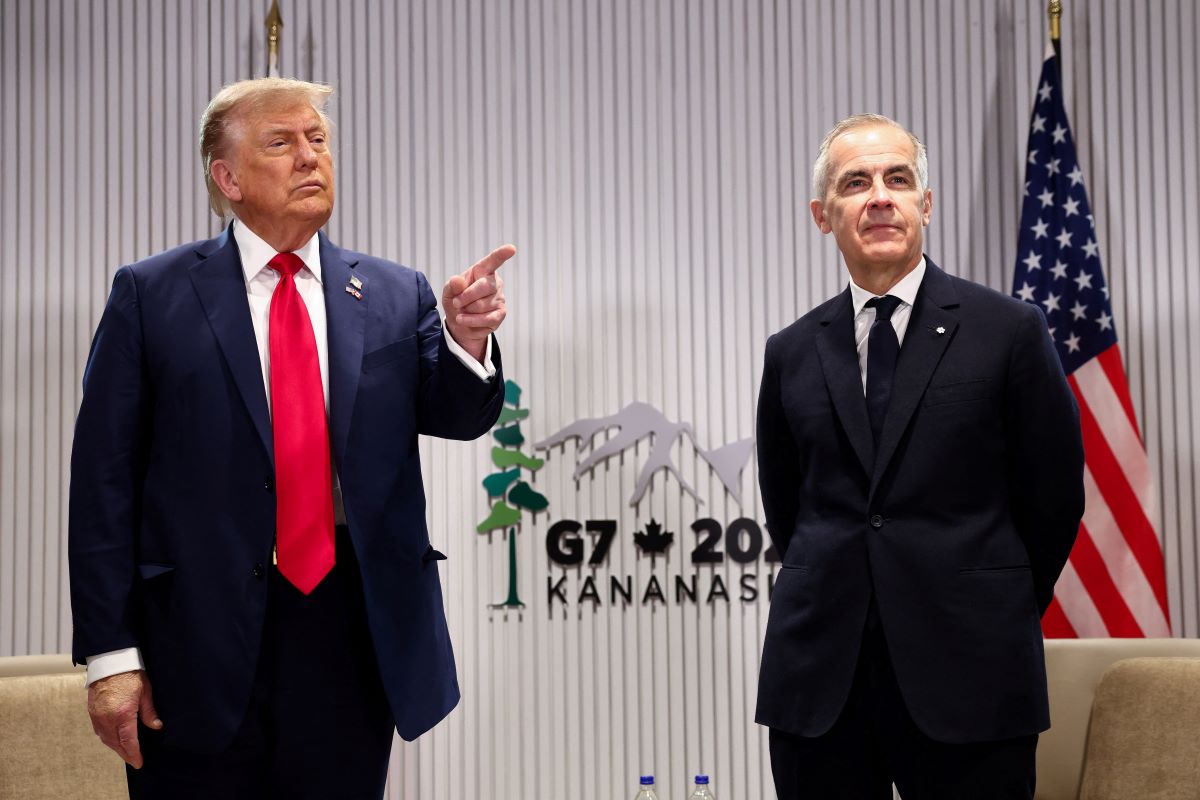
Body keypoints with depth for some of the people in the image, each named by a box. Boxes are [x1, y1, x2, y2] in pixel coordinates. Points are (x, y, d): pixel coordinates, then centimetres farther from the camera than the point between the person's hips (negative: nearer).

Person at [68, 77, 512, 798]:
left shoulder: (398, 296, 7)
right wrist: (111, 652, -7)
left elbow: (456, 415, -2)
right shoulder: (152, 295, 0)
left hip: (356, 633, 2)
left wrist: (467, 340, -24)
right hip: (201, 642, -2)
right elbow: (105, 480, -3)